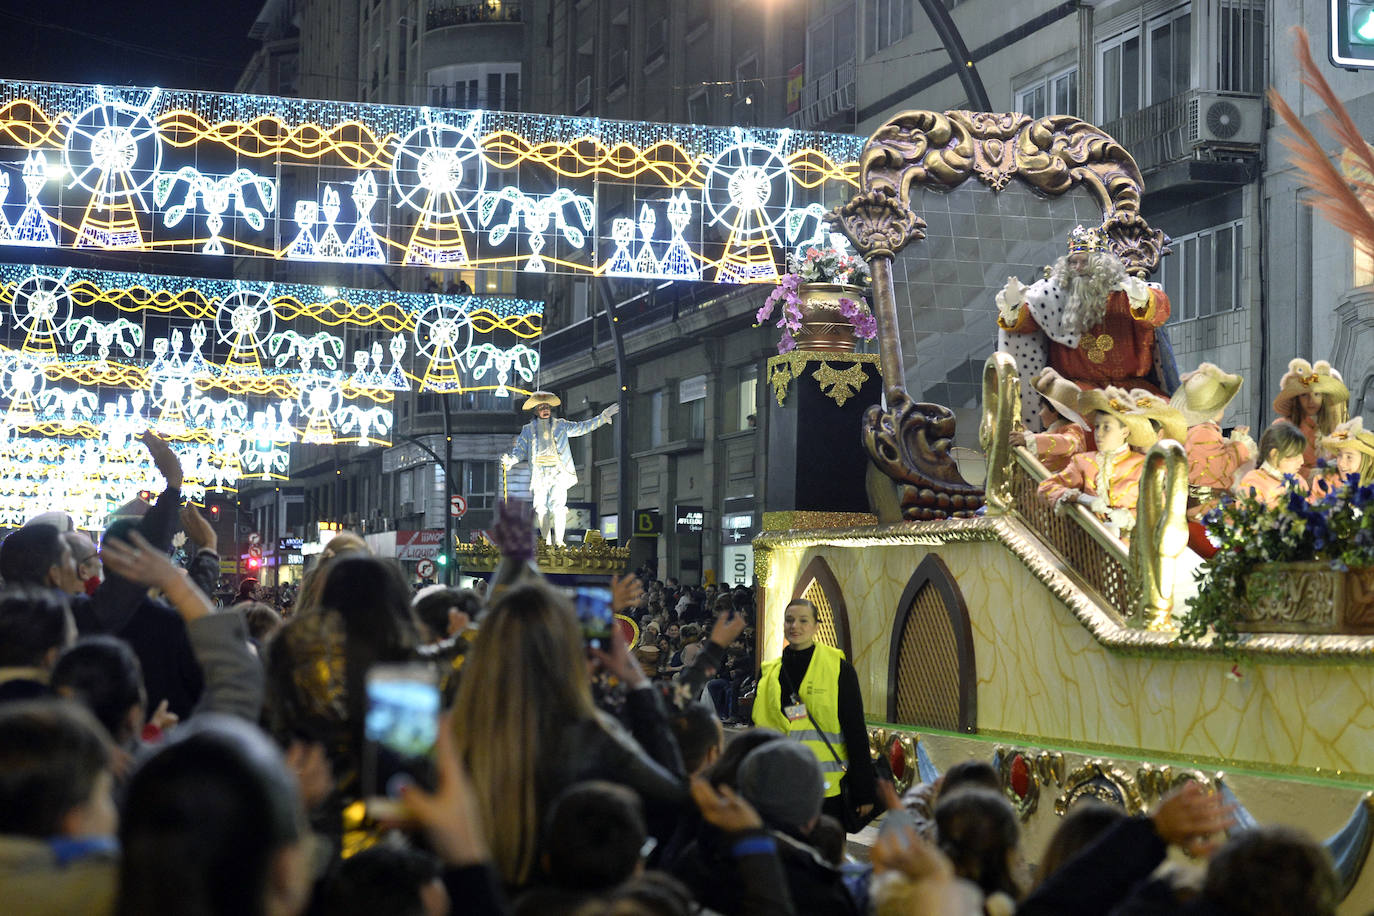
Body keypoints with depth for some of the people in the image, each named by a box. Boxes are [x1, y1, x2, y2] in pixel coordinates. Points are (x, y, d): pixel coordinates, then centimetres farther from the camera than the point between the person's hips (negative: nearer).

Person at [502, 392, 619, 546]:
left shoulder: (561, 425, 15)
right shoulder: (528, 430, 14)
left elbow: (582, 427, 22)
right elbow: (520, 450, 10)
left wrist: (603, 417, 18)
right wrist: (511, 459, -12)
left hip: (559, 472, -1)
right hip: (540, 474, 1)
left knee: (558, 506, -15)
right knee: (541, 508, -2)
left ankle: (559, 542, -13)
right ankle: (547, 543, 6)